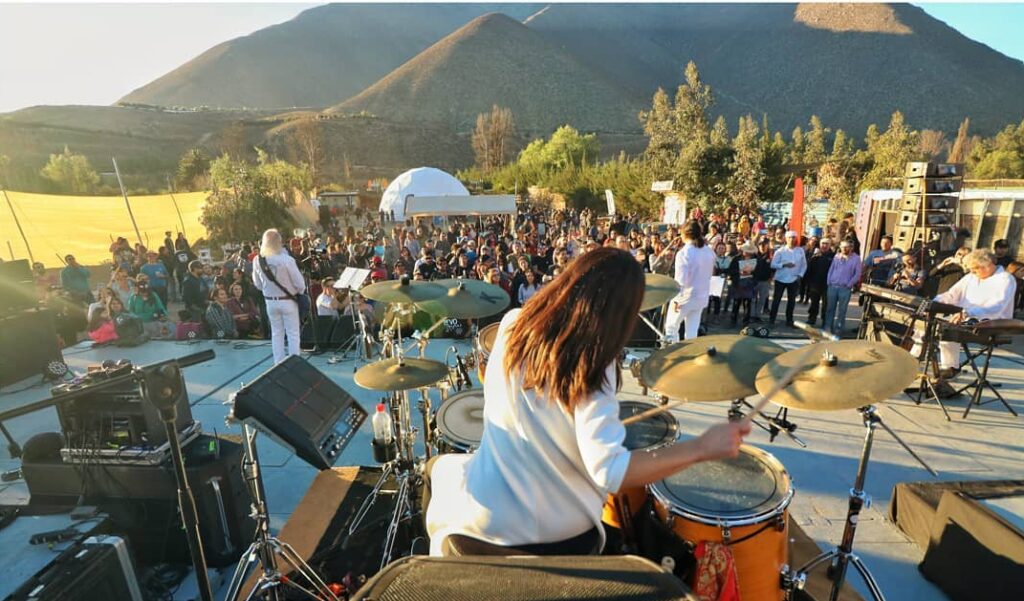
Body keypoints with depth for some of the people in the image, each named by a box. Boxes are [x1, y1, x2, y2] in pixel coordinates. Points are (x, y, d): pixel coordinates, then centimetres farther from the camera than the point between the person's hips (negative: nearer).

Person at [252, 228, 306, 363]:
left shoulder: (257, 261, -7)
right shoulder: (286, 259, -21)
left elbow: (257, 284, 5)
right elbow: (299, 283, -14)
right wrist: (300, 292, 6)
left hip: (270, 301, 4)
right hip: (288, 301, -4)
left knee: (276, 333, 15)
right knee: (293, 334, 5)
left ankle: (279, 363, 20)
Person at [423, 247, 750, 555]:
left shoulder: (513, 324, -15)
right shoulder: (592, 371, -27)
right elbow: (610, 471, -31)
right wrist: (700, 447, -25)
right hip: (560, 530, -1)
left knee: (438, 467, 35)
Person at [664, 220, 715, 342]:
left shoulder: (684, 253, -19)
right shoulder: (709, 252, 3)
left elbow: (680, 280, -21)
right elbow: (710, 273, 13)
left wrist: (675, 299, -14)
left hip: (686, 296, -6)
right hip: (702, 296, 6)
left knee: (671, 328, 10)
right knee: (692, 331, 13)